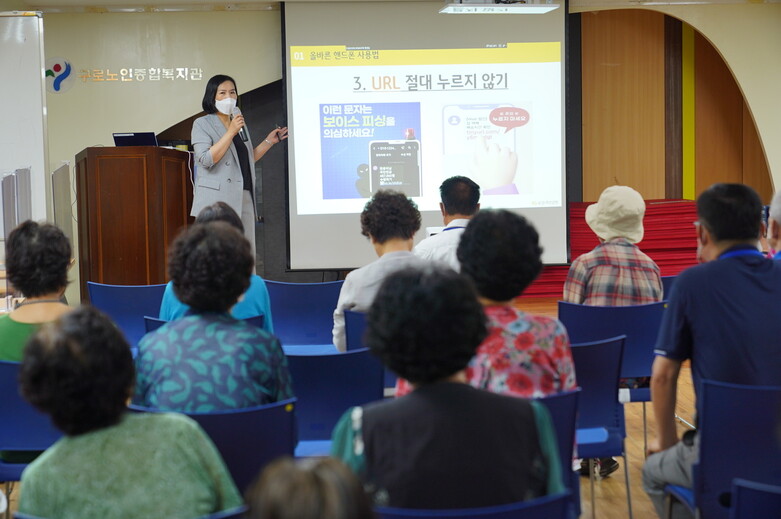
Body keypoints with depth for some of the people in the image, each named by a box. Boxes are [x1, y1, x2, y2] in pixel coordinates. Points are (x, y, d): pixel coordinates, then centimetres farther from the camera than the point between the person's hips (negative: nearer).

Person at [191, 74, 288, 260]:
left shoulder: (240, 123, 21)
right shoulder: (202, 124, 0)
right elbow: (206, 160, -14)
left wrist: (269, 141, 19)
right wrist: (231, 132, -14)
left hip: (244, 198, 7)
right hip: (218, 200, -7)